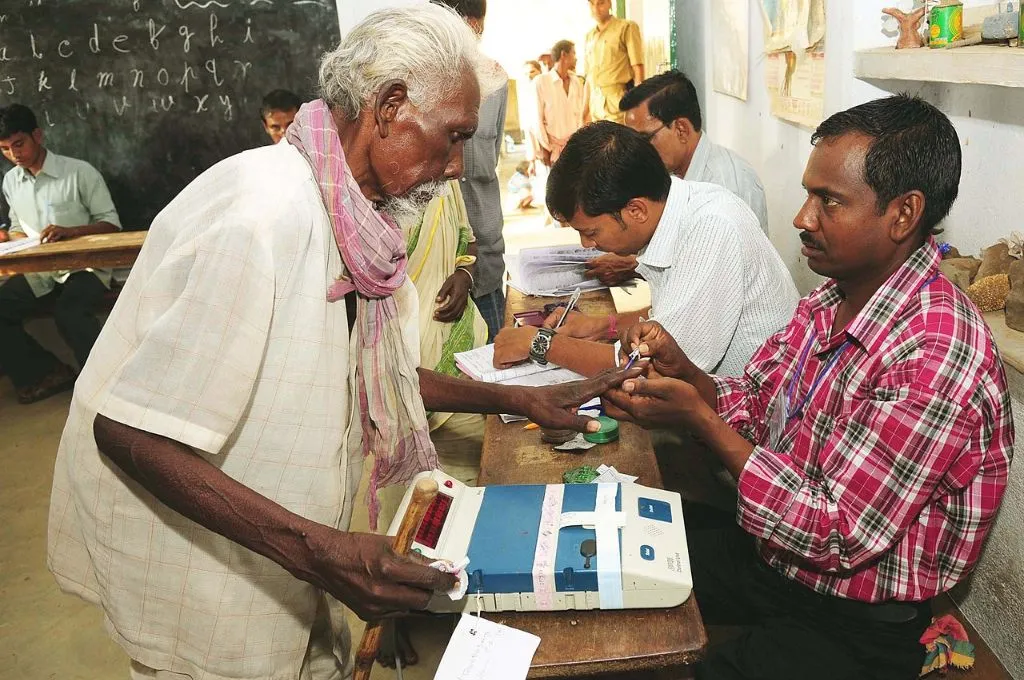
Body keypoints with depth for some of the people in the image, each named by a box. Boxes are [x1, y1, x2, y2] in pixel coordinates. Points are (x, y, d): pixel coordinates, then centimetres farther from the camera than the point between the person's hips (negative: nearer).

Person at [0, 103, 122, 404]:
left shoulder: (80, 172, -8)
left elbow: (111, 223, -6)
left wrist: (70, 230, -23)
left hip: (83, 265, -6)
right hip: (38, 269, 7)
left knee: (69, 314, -35)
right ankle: (45, 374, -2)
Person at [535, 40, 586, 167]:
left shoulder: (577, 83, 12)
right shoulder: (541, 82, -3)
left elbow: (580, 114, 11)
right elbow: (537, 117, -4)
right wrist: (543, 148, -8)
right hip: (552, 144, -4)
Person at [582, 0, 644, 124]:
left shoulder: (626, 27, -2)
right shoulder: (590, 35, 16)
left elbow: (638, 68, -7)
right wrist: (586, 108, 15)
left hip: (619, 100, -6)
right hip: (596, 102, 6)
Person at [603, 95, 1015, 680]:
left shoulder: (937, 357, -30)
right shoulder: (832, 300, -3)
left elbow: (835, 536, -27)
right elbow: (755, 405, 5)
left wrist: (699, 417, -27)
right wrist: (685, 373, -16)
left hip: (854, 629, -7)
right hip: (769, 554, 7)